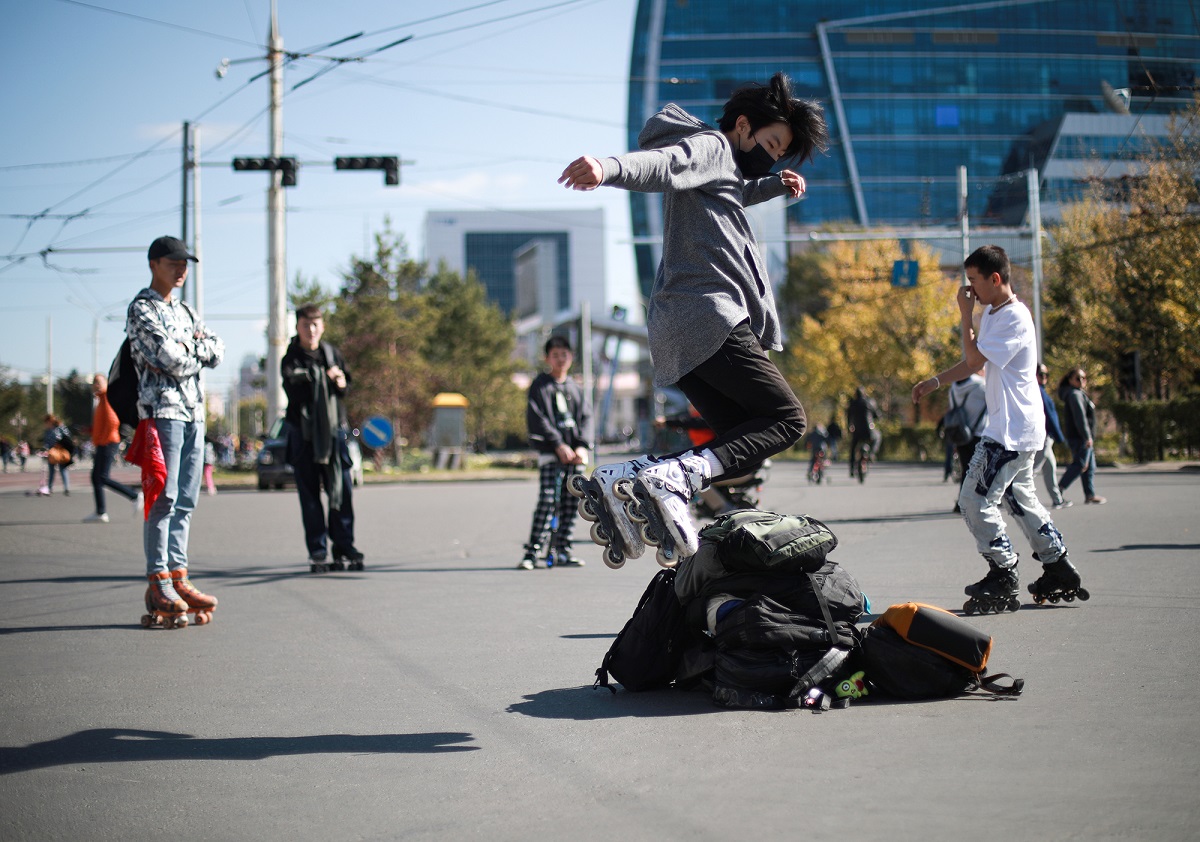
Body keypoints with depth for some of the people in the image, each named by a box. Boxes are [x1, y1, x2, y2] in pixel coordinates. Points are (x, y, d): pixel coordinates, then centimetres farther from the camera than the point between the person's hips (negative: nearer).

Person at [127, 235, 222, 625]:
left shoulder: (185, 311, 21)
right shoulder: (141, 308, -4)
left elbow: (217, 352, 13)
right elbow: (169, 356, -16)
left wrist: (191, 347, -5)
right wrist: (198, 352, 2)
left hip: (194, 412, 8)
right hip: (162, 410, -8)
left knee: (185, 502, 7)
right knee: (163, 499, -10)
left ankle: (178, 578, 10)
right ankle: (158, 585, -8)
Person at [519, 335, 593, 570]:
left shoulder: (575, 388, 18)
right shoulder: (540, 385, 3)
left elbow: (586, 417, 12)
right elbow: (536, 418, -7)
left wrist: (582, 446, -4)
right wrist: (558, 444, -14)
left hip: (574, 454, 5)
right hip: (550, 453, -5)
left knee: (570, 503, 5)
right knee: (547, 500, -14)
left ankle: (562, 551, 13)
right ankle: (532, 553, -14)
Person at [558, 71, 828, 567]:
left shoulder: (720, 166, 30)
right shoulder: (709, 145, 0)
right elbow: (659, 164, -23)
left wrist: (775, 186, 40)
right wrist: (608, 168, -43)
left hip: (679, 334, 10)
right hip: (711, 320, -10)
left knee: (744, 444, 9)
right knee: (786, 419, -9)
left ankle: (619, 482, -5)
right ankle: (673, 476, -28)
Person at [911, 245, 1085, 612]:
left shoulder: (1015, 317, -18)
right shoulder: (992, 313, 13)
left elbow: (975, 358, -19)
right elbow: (975, 362, 23)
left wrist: (966, 315, -12)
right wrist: (935, 382, 16)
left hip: (1012, 428, -10)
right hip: (1019, 428, 10)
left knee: (975, 499, -10)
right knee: (1020, 497, 17)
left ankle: (1003, 576, -1)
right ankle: (1060, 570, 23)